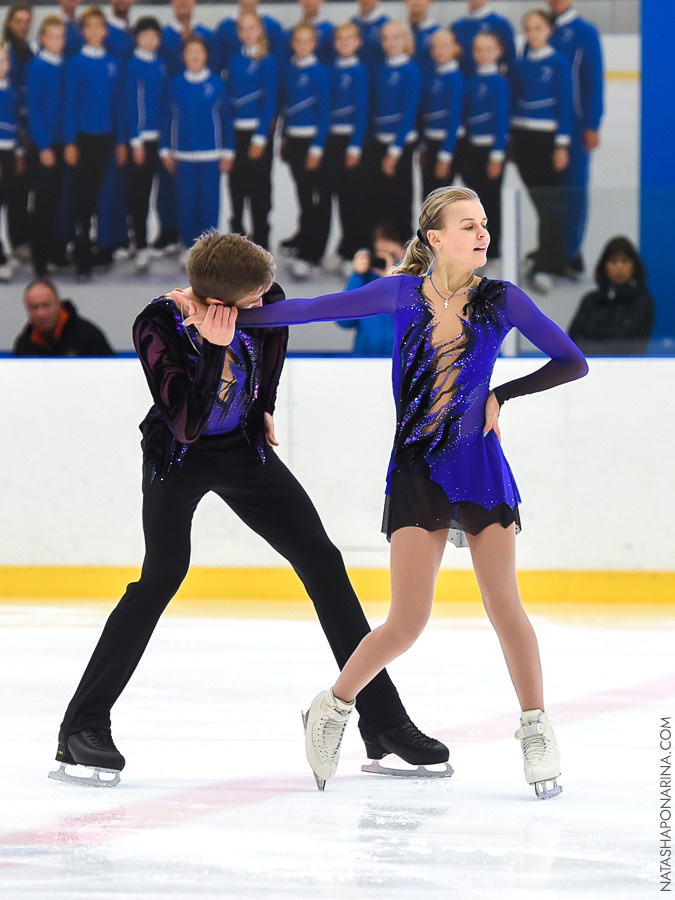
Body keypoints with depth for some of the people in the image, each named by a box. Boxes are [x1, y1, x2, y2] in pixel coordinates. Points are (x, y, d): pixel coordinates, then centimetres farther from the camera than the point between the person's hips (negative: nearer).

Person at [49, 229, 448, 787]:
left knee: (323, 562, -1)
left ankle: (383, 721, 5)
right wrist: (217, 348, -39)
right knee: (163, 574, -22)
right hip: (178, 456, -5)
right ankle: (84, 725, -14)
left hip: (245, 449, 5)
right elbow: (187, 424, -34)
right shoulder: (157, 325, -28)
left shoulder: (265, 301, -16)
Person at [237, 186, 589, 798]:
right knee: (408, 622, -6)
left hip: (480, 467, 0)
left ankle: (536, 730, 14)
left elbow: (573, 362, 1)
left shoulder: (501, 300, -3)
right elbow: (315, 310, 2)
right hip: (417, 471, 0)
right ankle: (332, 709, 16)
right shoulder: (404, 293, -2)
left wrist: (502, 395, -3)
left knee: (505, 606, -3)